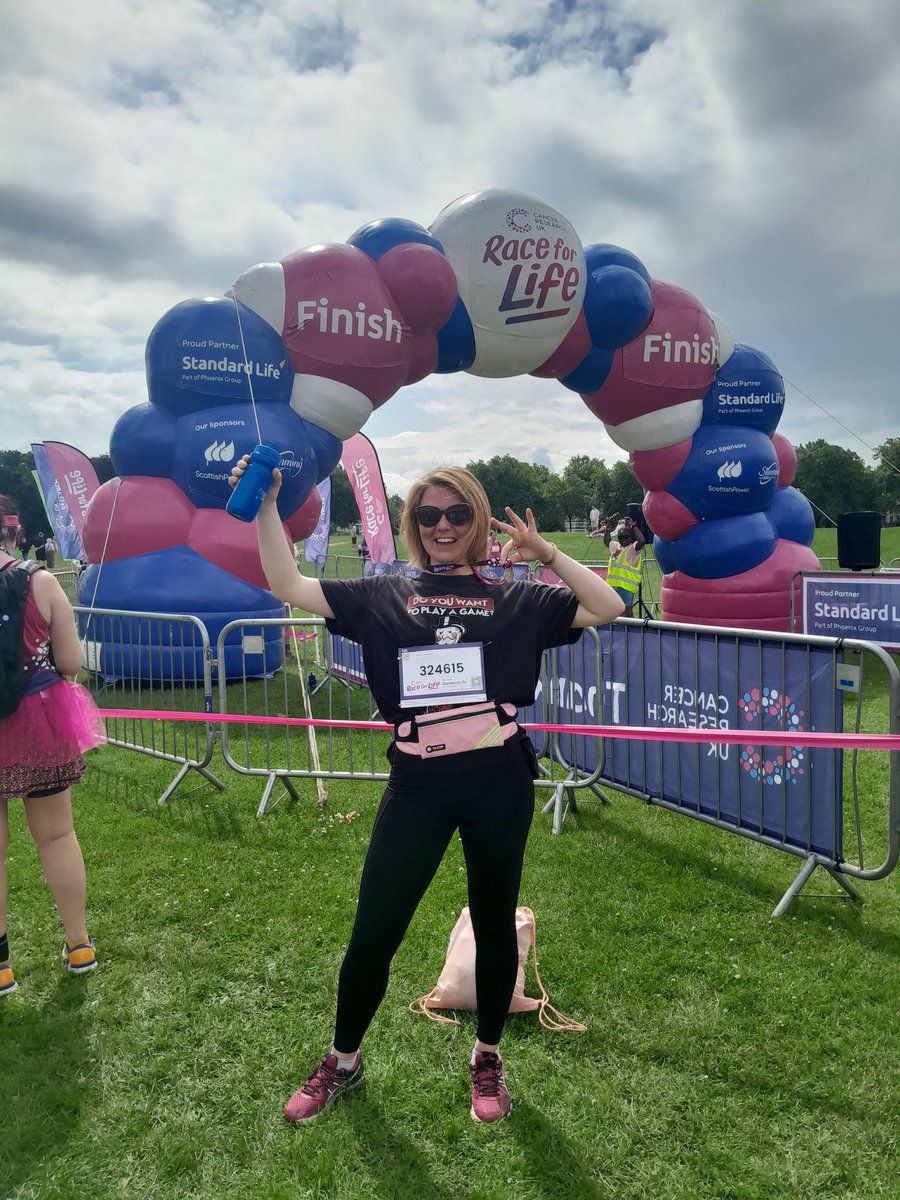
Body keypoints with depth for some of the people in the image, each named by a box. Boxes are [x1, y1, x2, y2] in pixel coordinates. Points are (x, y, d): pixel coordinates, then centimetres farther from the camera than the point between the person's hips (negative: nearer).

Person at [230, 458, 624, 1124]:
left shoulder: (516, 601, 7)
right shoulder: (383, 597, 8)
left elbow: (609, 607, 1)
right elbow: (289, 585, 2)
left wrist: (547, 553, -5)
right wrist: (266, 506, -5)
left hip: (499, 783, 0)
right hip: (418, 788, 0)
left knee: (495, 925, 15)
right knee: (373, 932, 7)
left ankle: (488, 1058, 39)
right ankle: (343, 1061, 34)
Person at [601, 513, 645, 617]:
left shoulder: (632, 549, -6)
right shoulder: (616, 547, 17)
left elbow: (641, 541, -26)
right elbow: (607, 542, 36)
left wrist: (633, 526, -24)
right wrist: (607, 529, 21)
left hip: (626, 586, -9)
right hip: (613, 585, 9)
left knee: (626, 609, -11)